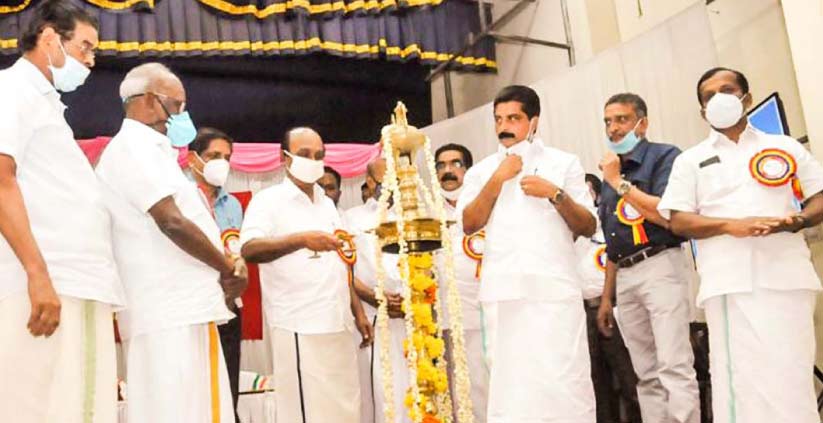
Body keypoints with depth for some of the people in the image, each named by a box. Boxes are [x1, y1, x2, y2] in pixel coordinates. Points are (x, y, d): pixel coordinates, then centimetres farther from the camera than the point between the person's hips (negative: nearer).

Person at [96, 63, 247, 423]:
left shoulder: (146, 151, 22)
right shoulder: (134, 147, -9)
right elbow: (172, 222, -20)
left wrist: (225, 265, 7)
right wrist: (228, 267, -7)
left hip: (182, 309, 10)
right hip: (172, 312, -10)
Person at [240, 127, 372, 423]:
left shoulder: (326, 203, 18)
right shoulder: (268, 200, -3)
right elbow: (249, 250, -20)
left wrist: (358, 312, 16)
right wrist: (301, 239, -33)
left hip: (338, 326, 7)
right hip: (300, 329, -7)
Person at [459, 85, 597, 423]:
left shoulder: (564, 163, 11)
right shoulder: (481, 171, 15)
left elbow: (589, 228, 7)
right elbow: (469, 225, 2)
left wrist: (556, 194, -7)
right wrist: (497, 180, -4)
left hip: (555, 287, -1)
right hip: (502, 292, 2)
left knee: (565, 379, -6)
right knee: (509, 379, 2)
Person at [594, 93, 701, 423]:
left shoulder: (664, 156, -1)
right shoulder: (611, 171, 19)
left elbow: (669, 216, -17)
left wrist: (619, 182, -10)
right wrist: (606, 296, 18)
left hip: (660, 266, -7)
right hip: (624, 278, 7)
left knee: (674, 367, -12)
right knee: (647, 374, 9)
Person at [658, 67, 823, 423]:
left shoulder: (785, 147, 18)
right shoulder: (690, 160, 15)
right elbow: (679, 221, 5)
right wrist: (731, 225, -13)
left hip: (786, 274, 1)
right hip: (729, 281, -1)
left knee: (793, 377, -2)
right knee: (740, 378, -5)